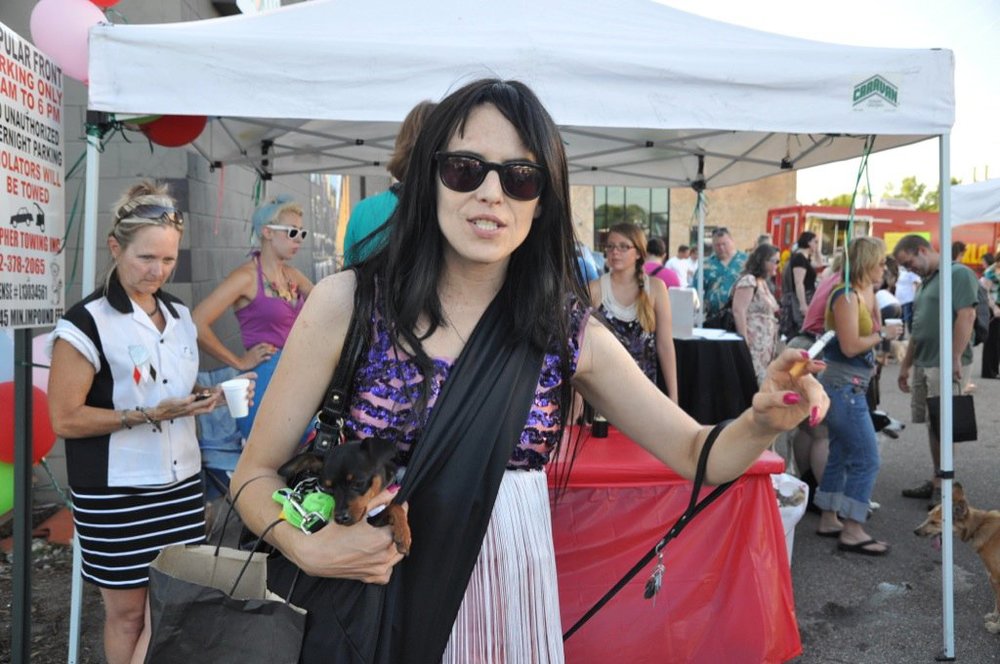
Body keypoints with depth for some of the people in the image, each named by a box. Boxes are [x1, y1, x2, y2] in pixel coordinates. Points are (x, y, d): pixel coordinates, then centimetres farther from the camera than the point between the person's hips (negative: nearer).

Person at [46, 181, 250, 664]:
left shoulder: (180, 316, 8)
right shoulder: (86, 323, -12)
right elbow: (65, 420, -14)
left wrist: (200, 400, 2)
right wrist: (149, 414, -21)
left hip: (181, 484, 5)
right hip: (116, 495, -5)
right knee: (127, 611, 10)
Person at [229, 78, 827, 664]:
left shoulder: (568, 330, -6)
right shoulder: (348, 302, -12)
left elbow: (698, 454, -1)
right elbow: (257, 472, -5)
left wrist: (765, 420, -22)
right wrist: (306, 547, -25)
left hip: (511, 611, 2)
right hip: (375, 605, -1)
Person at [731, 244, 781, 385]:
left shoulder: (763, 283, 19)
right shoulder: (749, 281, -10)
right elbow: (738, 311, -19)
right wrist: (744, 343, -23)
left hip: (765, 347, 9)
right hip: (753, 346, -9)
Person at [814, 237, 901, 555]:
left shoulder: (863, 291, 11)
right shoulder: (846, 296, -17)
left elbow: (871, 330, 11)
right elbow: (850, 346, -22)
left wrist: (873, 293, 7)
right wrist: (883, 334, -11)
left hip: (850, 385, 10)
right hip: (843, 384, -10)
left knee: (841, 455, 16)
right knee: (866, 459, -7)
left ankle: (829, 520, 26)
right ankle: (852, 532, -1)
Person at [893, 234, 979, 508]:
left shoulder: (958, 273, -7)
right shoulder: (927, 281, 20)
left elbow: (967, 315, -18)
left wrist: (956, 359, -22)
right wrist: (905, 365, 22)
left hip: (945, 364, -8)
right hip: (923, 363, 8)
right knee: (932, 424, 11)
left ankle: (942, 485, 6)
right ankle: (936, 482, 20)